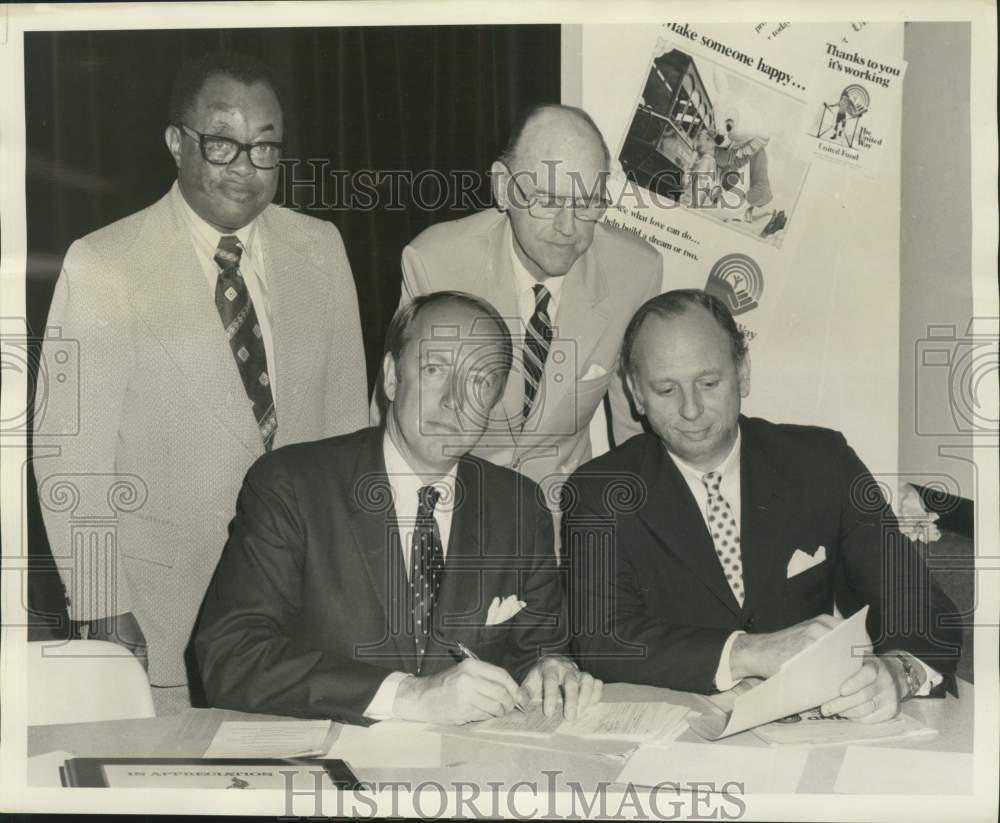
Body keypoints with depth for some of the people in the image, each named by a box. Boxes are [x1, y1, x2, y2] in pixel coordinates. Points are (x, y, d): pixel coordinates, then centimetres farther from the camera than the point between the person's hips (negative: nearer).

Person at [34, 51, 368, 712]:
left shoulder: (320, 248, 3)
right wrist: (100, 607, -7)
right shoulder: (101, 267, -9)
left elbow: (346, 411, 7)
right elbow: (73, 454, -6)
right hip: (164, 612, -3)